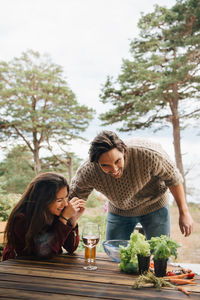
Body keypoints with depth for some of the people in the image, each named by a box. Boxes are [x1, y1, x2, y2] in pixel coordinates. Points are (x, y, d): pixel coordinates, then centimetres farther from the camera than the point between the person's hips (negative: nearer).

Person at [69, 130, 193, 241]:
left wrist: (184, 212, -10)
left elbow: (173, 178, -17)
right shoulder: (87, 172, -29)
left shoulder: (148, 154, -35)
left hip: (154, 205, -1)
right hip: (118, 211, 2)